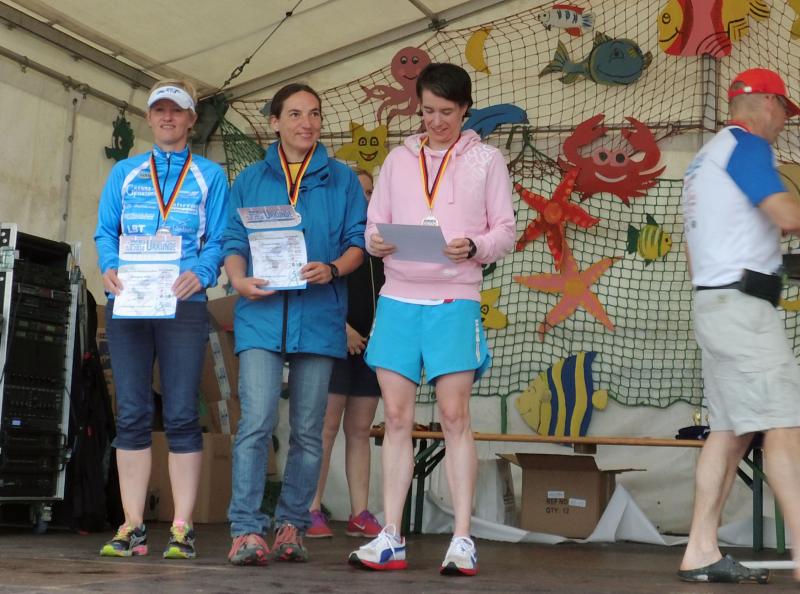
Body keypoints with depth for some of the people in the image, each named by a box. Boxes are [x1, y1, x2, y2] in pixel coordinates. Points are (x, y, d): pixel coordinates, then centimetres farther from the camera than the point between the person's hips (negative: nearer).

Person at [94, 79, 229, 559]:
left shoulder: (210, 176, 11)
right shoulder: (124, 173, 17)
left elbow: (218, 240, 3)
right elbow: (105, 231, 11)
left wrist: (200, 274, -17)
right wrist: (110, 267, -10)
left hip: (183, 302, -2)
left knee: (182, 415, -5)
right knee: (132, 415, 1)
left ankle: (182, 529, -2)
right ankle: (132, 527, 4)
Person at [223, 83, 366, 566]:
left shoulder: (342, 179, 13)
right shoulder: (251, 180, 15)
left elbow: (358, 240, 7)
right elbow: (234, 241, 11)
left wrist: (333, 269, -14)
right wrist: (239, 279, -10)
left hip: (319, 315, 1)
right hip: (262, 314, 0)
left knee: (308, 431, 4)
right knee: (257, 422, -13)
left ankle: (292, 526, 14)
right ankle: (247, 529, -11)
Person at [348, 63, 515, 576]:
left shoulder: (486, 159, 7)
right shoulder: (399, 159, 15)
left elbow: (506, 230, 4)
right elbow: (374, 223, 15)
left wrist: (473, 247, -16)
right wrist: (375, 241, -8)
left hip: (455, 301, -3)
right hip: (398, 299, 3)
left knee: (455, 418, -5)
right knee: (397, 418, 3)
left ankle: (463, 540, 0)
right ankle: (391, 539, 8)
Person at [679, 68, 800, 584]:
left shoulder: (707, 157, 23)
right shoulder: (747, 145, -7)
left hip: (712, 302, 10)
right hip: (743, 304, -10)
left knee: (730, 431, 7)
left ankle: (702, 552, 7)